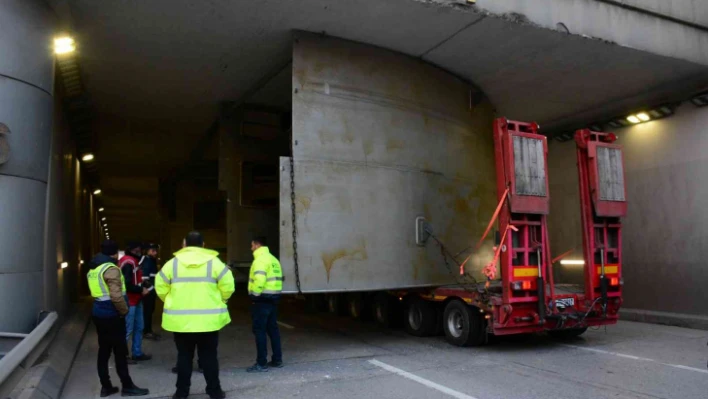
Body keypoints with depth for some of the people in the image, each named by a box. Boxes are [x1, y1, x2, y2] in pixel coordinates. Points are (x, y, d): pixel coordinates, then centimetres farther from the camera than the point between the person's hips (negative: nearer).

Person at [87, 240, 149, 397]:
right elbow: (116, 295, -25)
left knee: (103, 351, 13)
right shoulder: (111, 269, -17)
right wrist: (124, 310, -10)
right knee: (120, 351, 0)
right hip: (111, 315, -9)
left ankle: (106, 386, 20)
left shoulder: (93, 269, 12)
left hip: (99, 313, 9)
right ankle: (127, 386, 8)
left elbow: (99, 291, 16)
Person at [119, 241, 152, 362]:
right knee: (127, 330, -2)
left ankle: (137, 353, 24)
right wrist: (141, 290, -16)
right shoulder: (128, 262, -17)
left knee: (139, 327, 15)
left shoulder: (134, 261, 15)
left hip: (136, 300, 10)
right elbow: (127, 285, -23)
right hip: (129, 301, -10)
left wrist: (142, 287, 6)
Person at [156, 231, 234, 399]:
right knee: (209, 356, 9)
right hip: (208, 319, -1)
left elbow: (161, 288, 3)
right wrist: (216, 302, 13)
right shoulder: (214, 262, -4)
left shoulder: (172, 263, -1)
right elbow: (228, 287, -5)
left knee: (184, 356, 13)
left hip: (180, 319, 1)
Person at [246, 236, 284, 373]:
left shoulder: (260, 259, -13)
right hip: (273, 299, 9)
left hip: (262, 300, -9)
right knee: (272, 329, 14)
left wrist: (255, 295, -15)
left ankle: (261, 364, 0)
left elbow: (259, 279, -26)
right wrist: (274, 292, 15)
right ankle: (277, 360, 19)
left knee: (259, 331, -3)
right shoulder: (273, 259, 17)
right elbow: (279, 278, 15)